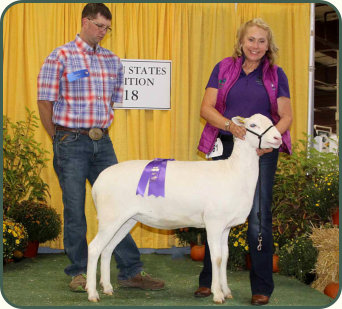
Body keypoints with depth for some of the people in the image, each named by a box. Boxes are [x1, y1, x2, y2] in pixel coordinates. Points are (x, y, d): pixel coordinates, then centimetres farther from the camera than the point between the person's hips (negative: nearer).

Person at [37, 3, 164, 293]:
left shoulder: (113, 61, 11)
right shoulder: (60, 57, -4)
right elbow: (45, 102, -3)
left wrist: (100, 130, 12)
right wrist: (62, 140, 0)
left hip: (102, 141, 4)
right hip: (71, 143, -4)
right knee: (75, 209, 2)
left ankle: (131, 271, 9)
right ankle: (78, 272, 14)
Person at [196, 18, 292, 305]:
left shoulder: (276, 75, 6)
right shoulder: (224, 68, 7)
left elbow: (286, 116, 4)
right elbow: (206, 108, 0)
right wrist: (230, 124, -18)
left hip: (262, 152, -1)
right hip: (226, 147, 1)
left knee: (259, 218, -3)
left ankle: (262, 287, 6)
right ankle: (209, 280, 18)